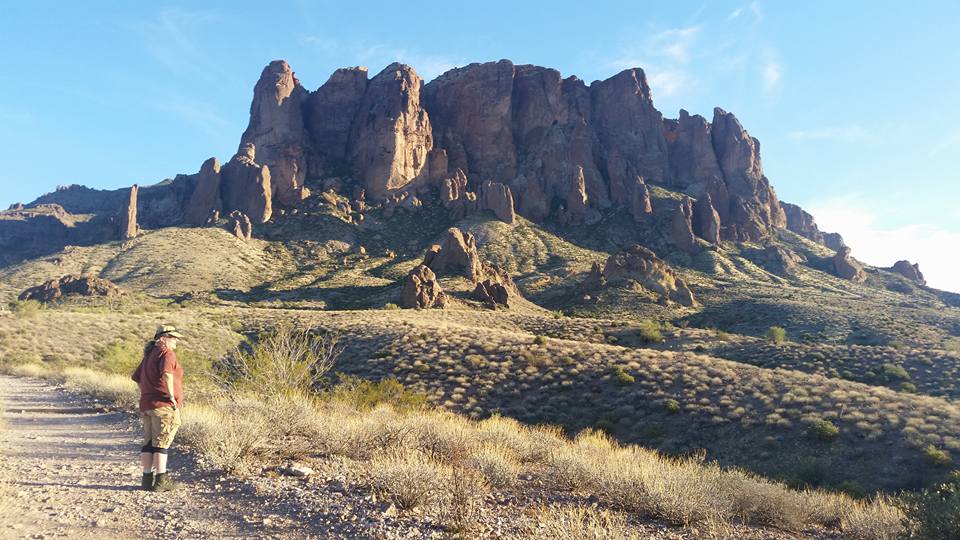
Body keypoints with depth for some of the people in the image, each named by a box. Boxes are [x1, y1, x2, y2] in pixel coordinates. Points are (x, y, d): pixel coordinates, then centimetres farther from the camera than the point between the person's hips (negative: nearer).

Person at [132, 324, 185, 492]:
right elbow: (166, 374, -30)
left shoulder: (149, 354, 18)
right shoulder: (167, 353, -11)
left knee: (148, 443, 11)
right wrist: (172, 396, -24)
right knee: (161, 443, -5)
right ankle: (161, 481, -2)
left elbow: (137, 377, 25)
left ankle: (147, 479, 16)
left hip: (146, 404, 9)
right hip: (163, 405, -9)